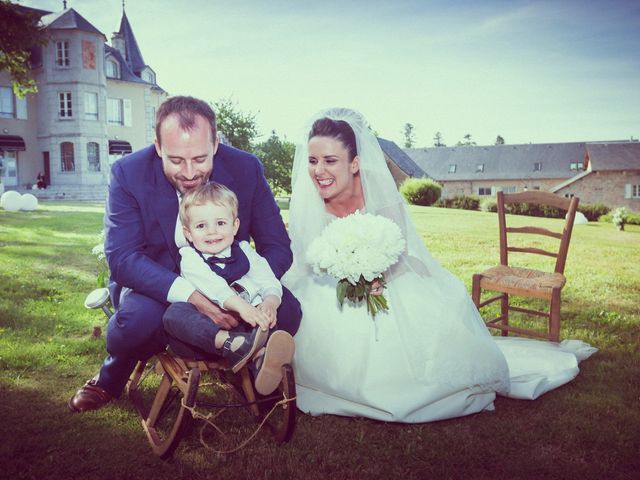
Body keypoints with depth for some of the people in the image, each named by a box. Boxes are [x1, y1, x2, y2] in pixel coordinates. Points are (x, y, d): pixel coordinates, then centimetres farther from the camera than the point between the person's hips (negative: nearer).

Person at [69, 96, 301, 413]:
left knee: (286, 312, -23)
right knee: (139, 317, -34)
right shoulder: (128, 173, -17)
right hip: (156, 283, -1)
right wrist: (190, 295, -39)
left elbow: (277, 246, -10)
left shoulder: (246, 169, -14)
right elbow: (121, 258, -22)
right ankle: (113, 375, 4)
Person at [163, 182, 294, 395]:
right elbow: (213, 287, -18)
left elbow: (268, 281, 2)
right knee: (175, 313, -30)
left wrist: (270, 302, -22)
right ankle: (234, 345, -51)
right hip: (204, 326, -3)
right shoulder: (190, 258, 2)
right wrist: (240, 305, -35)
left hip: (247, 324, 3)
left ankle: (260, 356, -46)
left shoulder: (244, 252, 14)